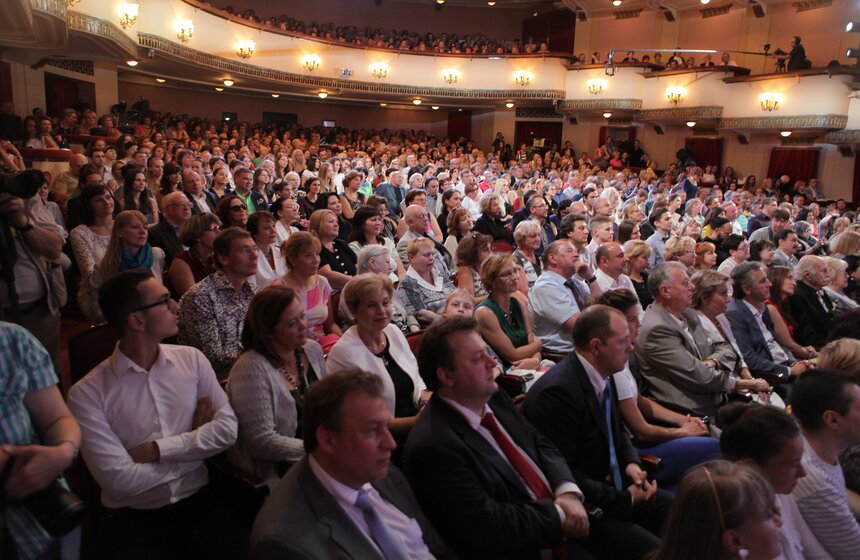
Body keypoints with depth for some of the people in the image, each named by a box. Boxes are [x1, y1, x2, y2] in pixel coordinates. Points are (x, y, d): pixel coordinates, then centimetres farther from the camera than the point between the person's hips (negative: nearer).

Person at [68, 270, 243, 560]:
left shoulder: (192, 359, 3)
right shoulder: (87, 393, -8)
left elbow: (227, 429, -3)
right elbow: (119, 482, -14)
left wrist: (156, 450, -12)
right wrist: (193, 440, -5)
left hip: (199, 503, 3)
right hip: (135, 520, -2)